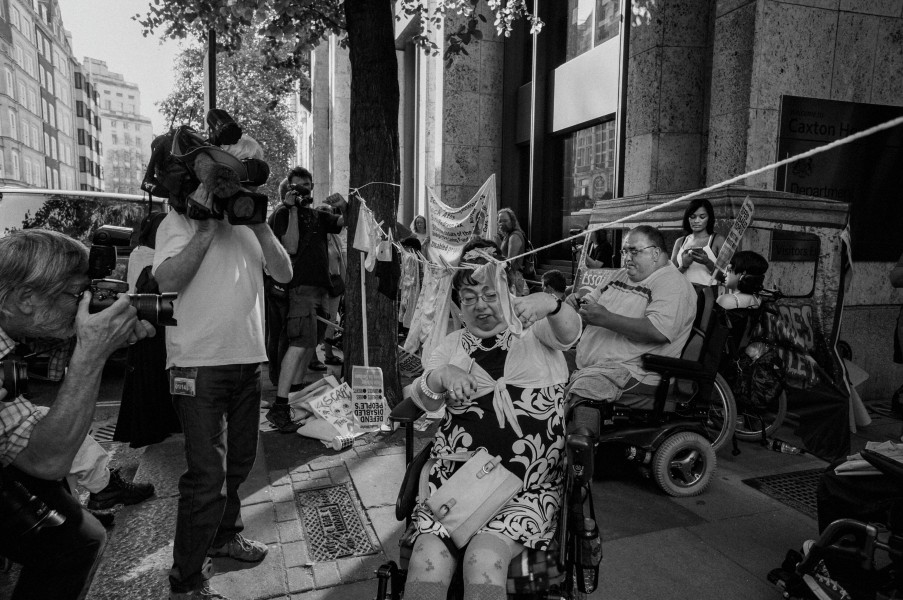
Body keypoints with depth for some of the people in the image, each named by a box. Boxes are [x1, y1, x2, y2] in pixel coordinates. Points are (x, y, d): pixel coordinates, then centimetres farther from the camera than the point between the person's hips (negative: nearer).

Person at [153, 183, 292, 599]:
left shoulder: (248, 225, 11)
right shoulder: (180, 222, -4)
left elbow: (284, 273, 2)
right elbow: (166, 280, -20)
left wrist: (260, 226, -9)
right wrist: (210, 226, -18)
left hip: (248, 360, 6)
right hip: (200, 365, -6)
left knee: (239, 460, 20)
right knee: (208, 475, -5)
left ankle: (224, 535, 43)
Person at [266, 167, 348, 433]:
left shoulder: (318, 215, 21)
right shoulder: (283, 214, 0)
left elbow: (344, 224, 15)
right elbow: (291, 247, -13)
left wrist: (343, 208, -5)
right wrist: (292, 209, -13)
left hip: (320, 287, 8)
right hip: (300, 286, -8)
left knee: (310, 344, 9)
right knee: (300, 344, -19)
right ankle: (279, 407, -19)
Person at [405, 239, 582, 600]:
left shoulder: (534, 332, 6)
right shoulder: (452, 344, 14)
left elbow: (569, 332, -16)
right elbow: (423, 401, 4)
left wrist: (549, 304, -39)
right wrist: (440, 375, -20)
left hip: (527, 488, -2)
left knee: (484, 560, -24)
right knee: (427, 559, -20)